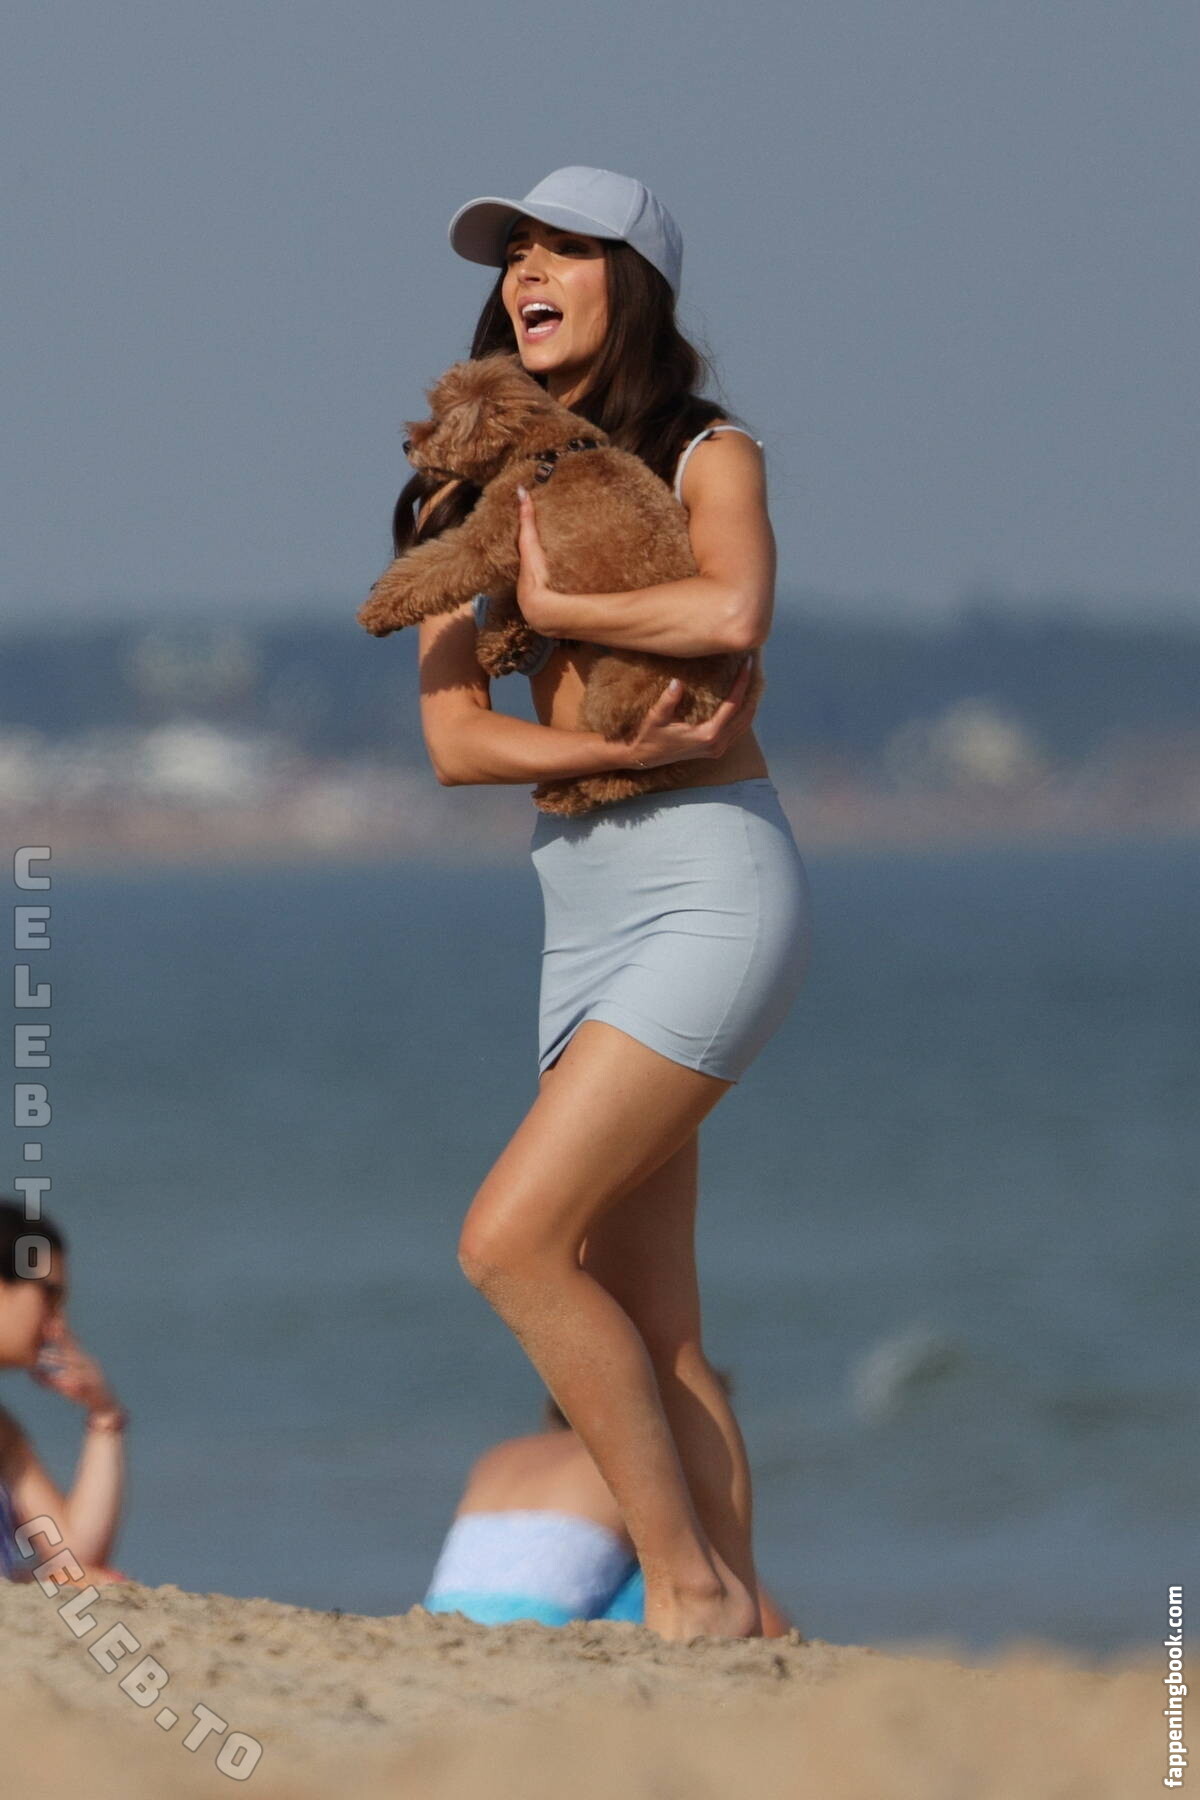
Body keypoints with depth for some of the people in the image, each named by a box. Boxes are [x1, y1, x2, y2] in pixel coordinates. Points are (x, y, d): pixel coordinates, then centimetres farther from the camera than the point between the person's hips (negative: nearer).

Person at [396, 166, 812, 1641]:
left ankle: (692, 1583, -10)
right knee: (648, 1334, 4)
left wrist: (551, 607, -11)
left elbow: (736, 612, -24)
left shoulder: (708, 459, -2)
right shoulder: (481, 490, 12)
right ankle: (736, 1616, 8)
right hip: (583, 918, 7)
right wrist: (621, 740, -15)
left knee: (511, 1241, -17)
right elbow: (456, 743, 1)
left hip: (712, 892, -7)